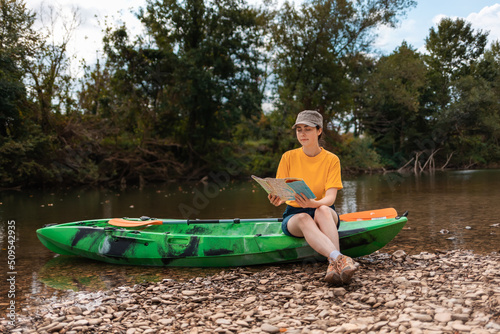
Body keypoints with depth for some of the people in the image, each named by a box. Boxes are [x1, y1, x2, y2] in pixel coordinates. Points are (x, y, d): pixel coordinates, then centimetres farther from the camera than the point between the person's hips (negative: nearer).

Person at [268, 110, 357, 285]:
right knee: (303, 218, -37)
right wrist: (276, 200, -27)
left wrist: (314, 203, -35)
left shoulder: (331, 160, -2)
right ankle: (339, 258, -58)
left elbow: (330, 197, -13)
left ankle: (333, 265, -53)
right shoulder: (289, 157, 1)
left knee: (323, 211, -37)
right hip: (294, 215, 0)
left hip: (325, 214, 0)